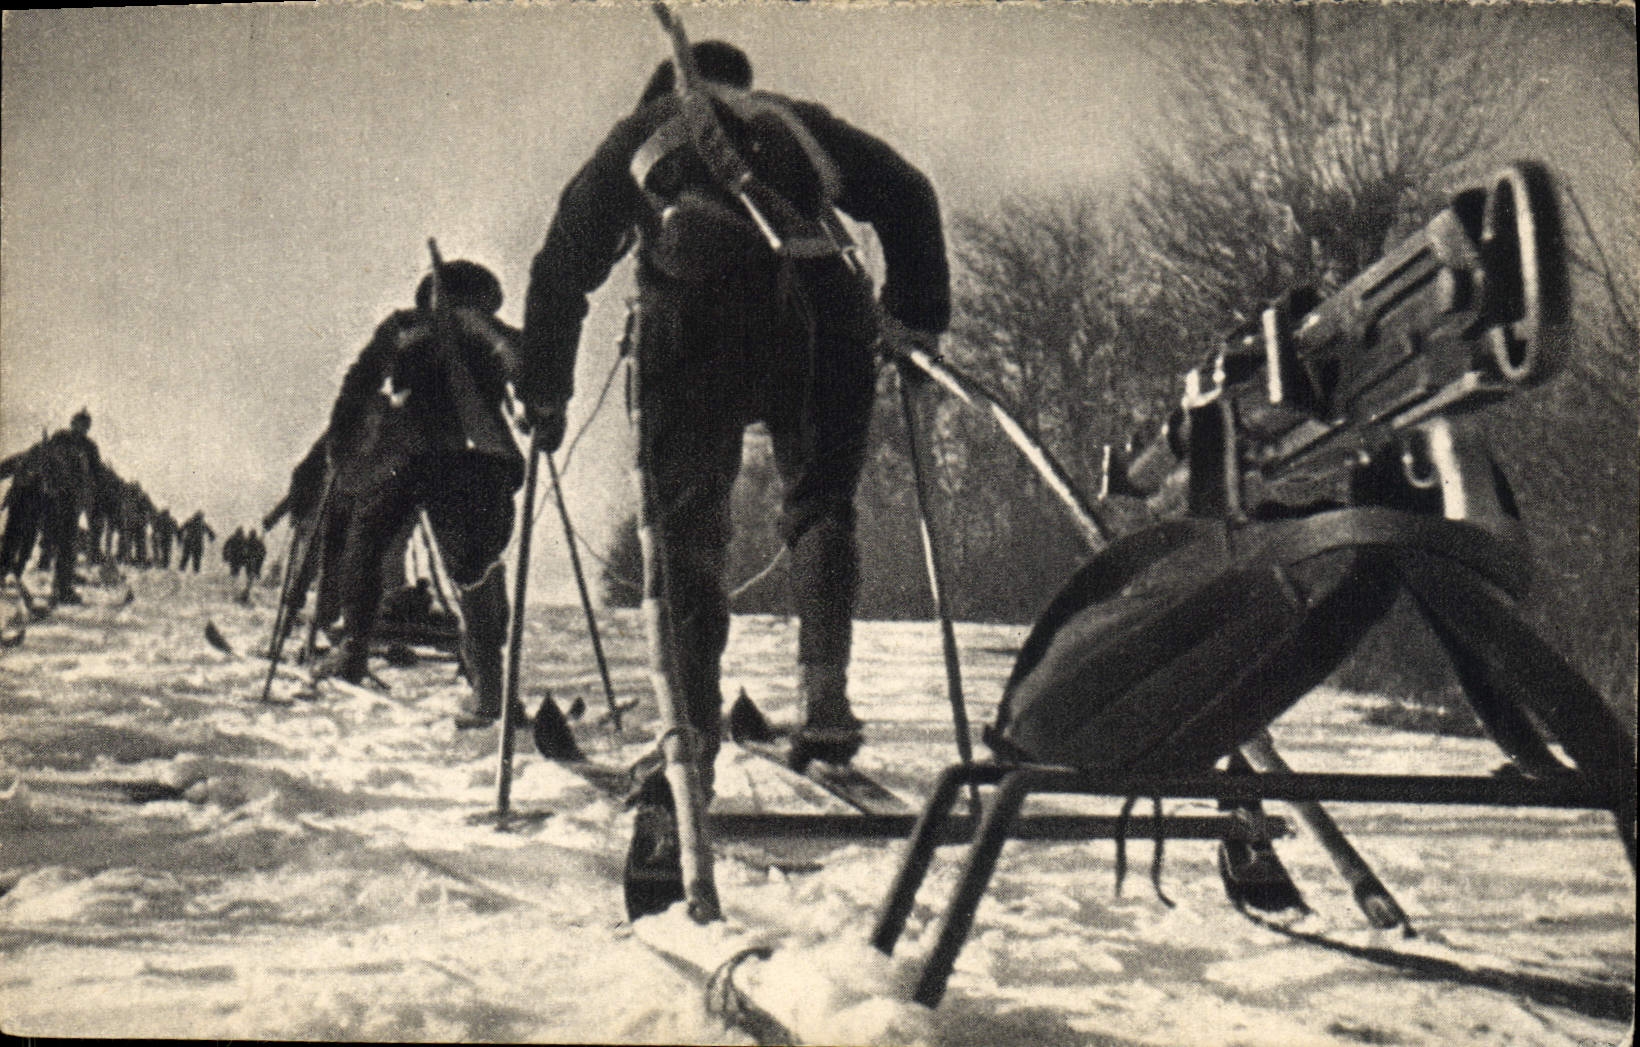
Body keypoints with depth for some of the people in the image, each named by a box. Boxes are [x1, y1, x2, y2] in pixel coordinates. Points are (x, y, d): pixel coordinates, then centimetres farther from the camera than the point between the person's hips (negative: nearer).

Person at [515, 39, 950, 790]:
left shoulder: (639, 133, 31)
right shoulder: (797, 122, 34)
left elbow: (564, 257, 26)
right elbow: (907, 198, 22)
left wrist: (543, 391, 29)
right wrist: (917, 319, 23)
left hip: (694, 316, -1)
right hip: (820, 317, 1)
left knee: (685, 530, 4)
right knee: (820, 506, 15)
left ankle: (691, 742, -6)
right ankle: (825, 699, -3)